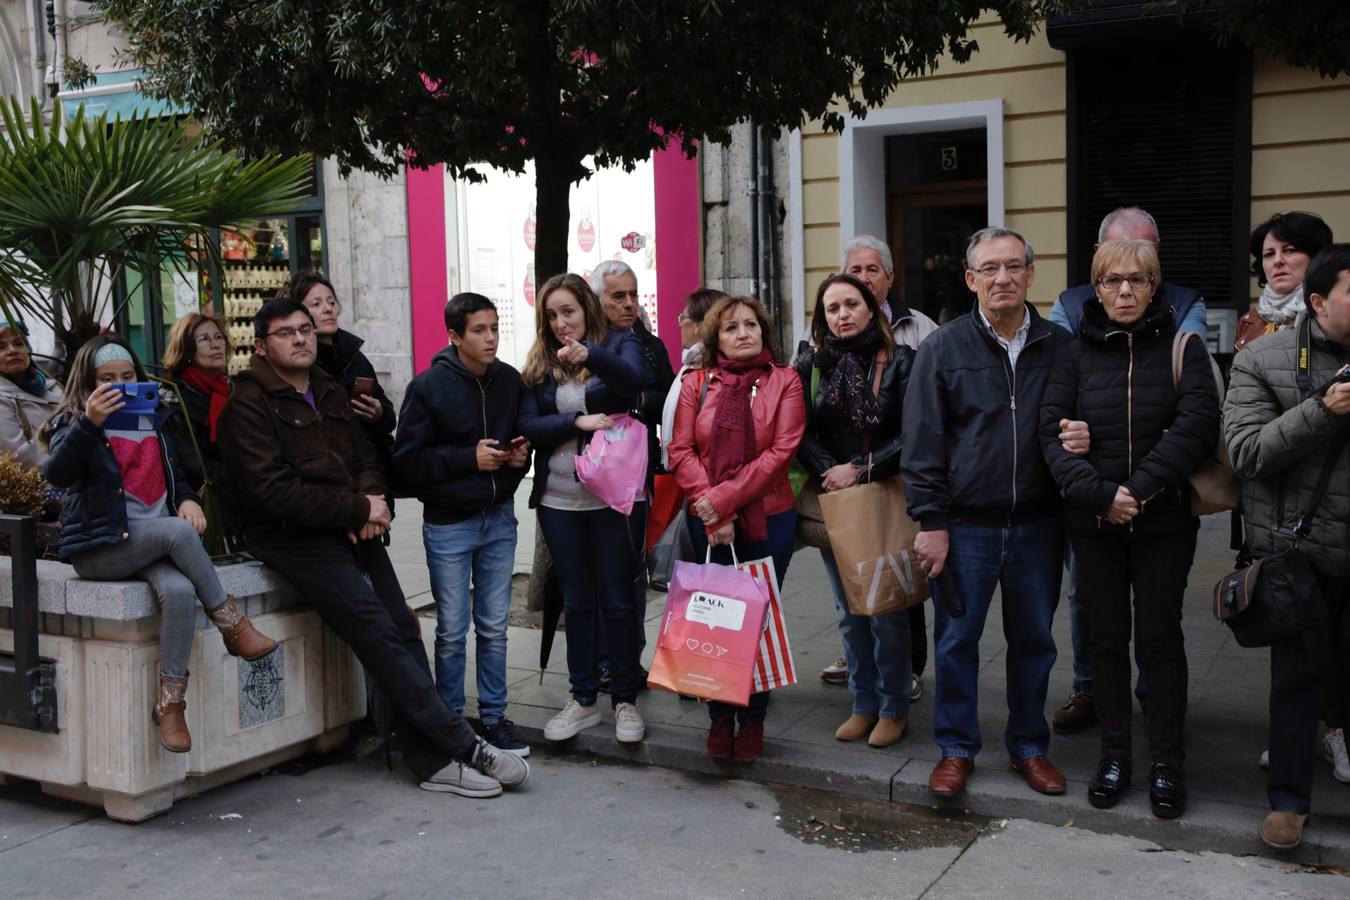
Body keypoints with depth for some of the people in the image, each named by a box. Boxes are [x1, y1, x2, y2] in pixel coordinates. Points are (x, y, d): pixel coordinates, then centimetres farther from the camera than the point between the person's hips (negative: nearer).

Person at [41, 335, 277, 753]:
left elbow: (175, 474, 28)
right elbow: (56, 473, -16)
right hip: (99, 546, -4)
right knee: (177, 530, -34)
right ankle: (233, 625, -21)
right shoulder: (74, 423, 4)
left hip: (155, 543, 4)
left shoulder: (154, 421, 19)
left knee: (180, 592, -32)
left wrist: (188, 498, 3)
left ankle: (170, 701, -27)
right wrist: (90, 422, -31)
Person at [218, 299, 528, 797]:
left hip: (351, 528, 7)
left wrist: (372, 500, -4)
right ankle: (463, 745, -14)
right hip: (293, 534, -7)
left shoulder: (331, 394, 19)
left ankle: (431, 759, -4)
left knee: (404, 628, -6)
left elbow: (366, 457, 21)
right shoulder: (249, 403, -5)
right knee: (378, 633, -17)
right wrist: (357, 509, -13)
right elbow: (273, 490, -15)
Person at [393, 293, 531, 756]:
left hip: (499, 518, 4)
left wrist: (521, 454, -4)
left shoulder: (510, 380, 3)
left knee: (494, 627, 10)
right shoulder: (429, 386, -10)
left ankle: (494, 717, 21)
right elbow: (408, 460, -12)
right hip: (448, 523, -4)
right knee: (452, 631, 4)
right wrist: (469, 458, -19)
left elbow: (524, 435, 18)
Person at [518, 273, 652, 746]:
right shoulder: (540, 363, 8)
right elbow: (526, 425, -2)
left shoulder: (620, 344, 0)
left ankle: (625, 700, 15)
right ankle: (583, 699, 21)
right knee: (576, 601, 11)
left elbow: (636, 378, -22)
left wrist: (589, 355, -38)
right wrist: (577, 421, -15)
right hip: (559, 499, 3)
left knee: (619, 600, 4)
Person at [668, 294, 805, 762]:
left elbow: (782, 451, -9)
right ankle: (719, 718, 20)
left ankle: (752, 719, 19)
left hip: (769, 519, -1)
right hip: (708, 524, 1)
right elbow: (680, 452, -1)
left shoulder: (784, 382, 0)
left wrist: (726, 496, -15)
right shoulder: (696, 385, 6)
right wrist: (714, 513, -12)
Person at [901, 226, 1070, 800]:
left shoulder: (1059, 346, 4)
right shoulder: (944, 348, -2)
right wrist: (931, 521, -8)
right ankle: (956, 748, 21)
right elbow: (921, 441, -4)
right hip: (966, 525, -2)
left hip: (1037, 525, 2)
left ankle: (1030, 746, 28)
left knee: (1033, 639, 12)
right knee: (956, 638, 6)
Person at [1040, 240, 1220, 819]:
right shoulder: (1076, 354, 3)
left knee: (1160, 640, 5)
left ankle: (1167, 764, 17)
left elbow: (1198, 425, -12)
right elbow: (1052, 434, -5)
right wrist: (1101, 493, -18)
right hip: (1094, 523, 2)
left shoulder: (1181, 348, 0)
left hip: (1163, 522, -1)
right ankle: (1114, 756, 21)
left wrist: (1140, 487, -19)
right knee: (1107, 640, 9)